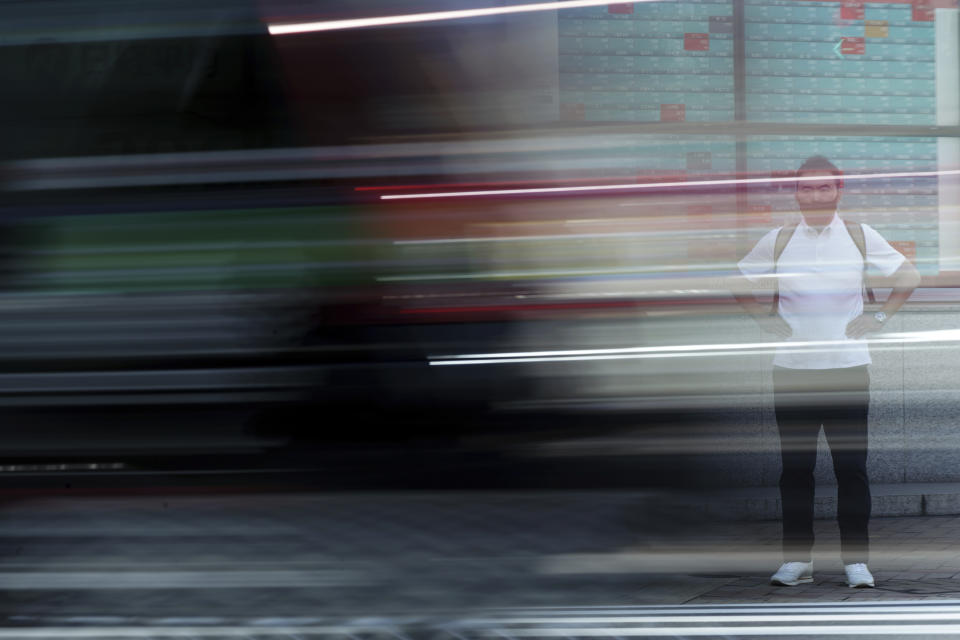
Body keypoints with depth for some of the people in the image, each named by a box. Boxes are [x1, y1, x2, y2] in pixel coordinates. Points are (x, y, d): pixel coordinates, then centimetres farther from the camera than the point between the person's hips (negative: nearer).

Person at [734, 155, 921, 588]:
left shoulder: (860, 237, 4)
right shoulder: (778, 241, 4)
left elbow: (908, 277, 13)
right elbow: (740, 284, 16)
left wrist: (881, 318, 3)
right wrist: (765, 320, 4)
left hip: (849, 368, -1)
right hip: (792, 369, 1)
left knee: (851, 466, 0)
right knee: (795, 467, 3)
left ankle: (856, 560, 7)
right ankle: (796, 559, 10)